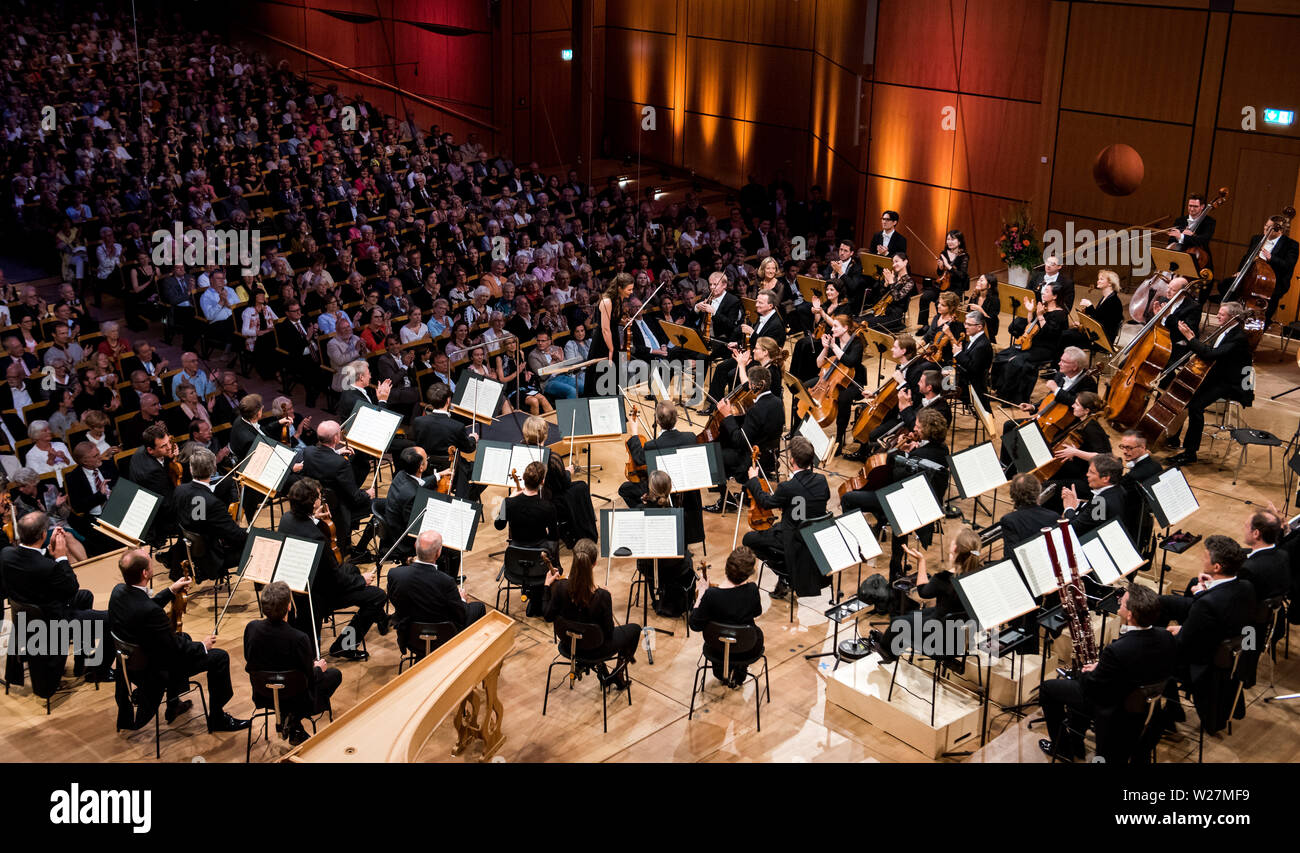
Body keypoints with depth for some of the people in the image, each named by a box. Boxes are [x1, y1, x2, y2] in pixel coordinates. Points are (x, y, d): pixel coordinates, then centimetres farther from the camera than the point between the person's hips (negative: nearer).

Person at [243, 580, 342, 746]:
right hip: (294, 699, -6)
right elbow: (310, 679, -20)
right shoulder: (298, 639, -33)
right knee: (335, 675, 20)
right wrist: (318, 669, 4)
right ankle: (295, 718, 8)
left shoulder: (251, 628, -18)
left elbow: (249, 662, 1)